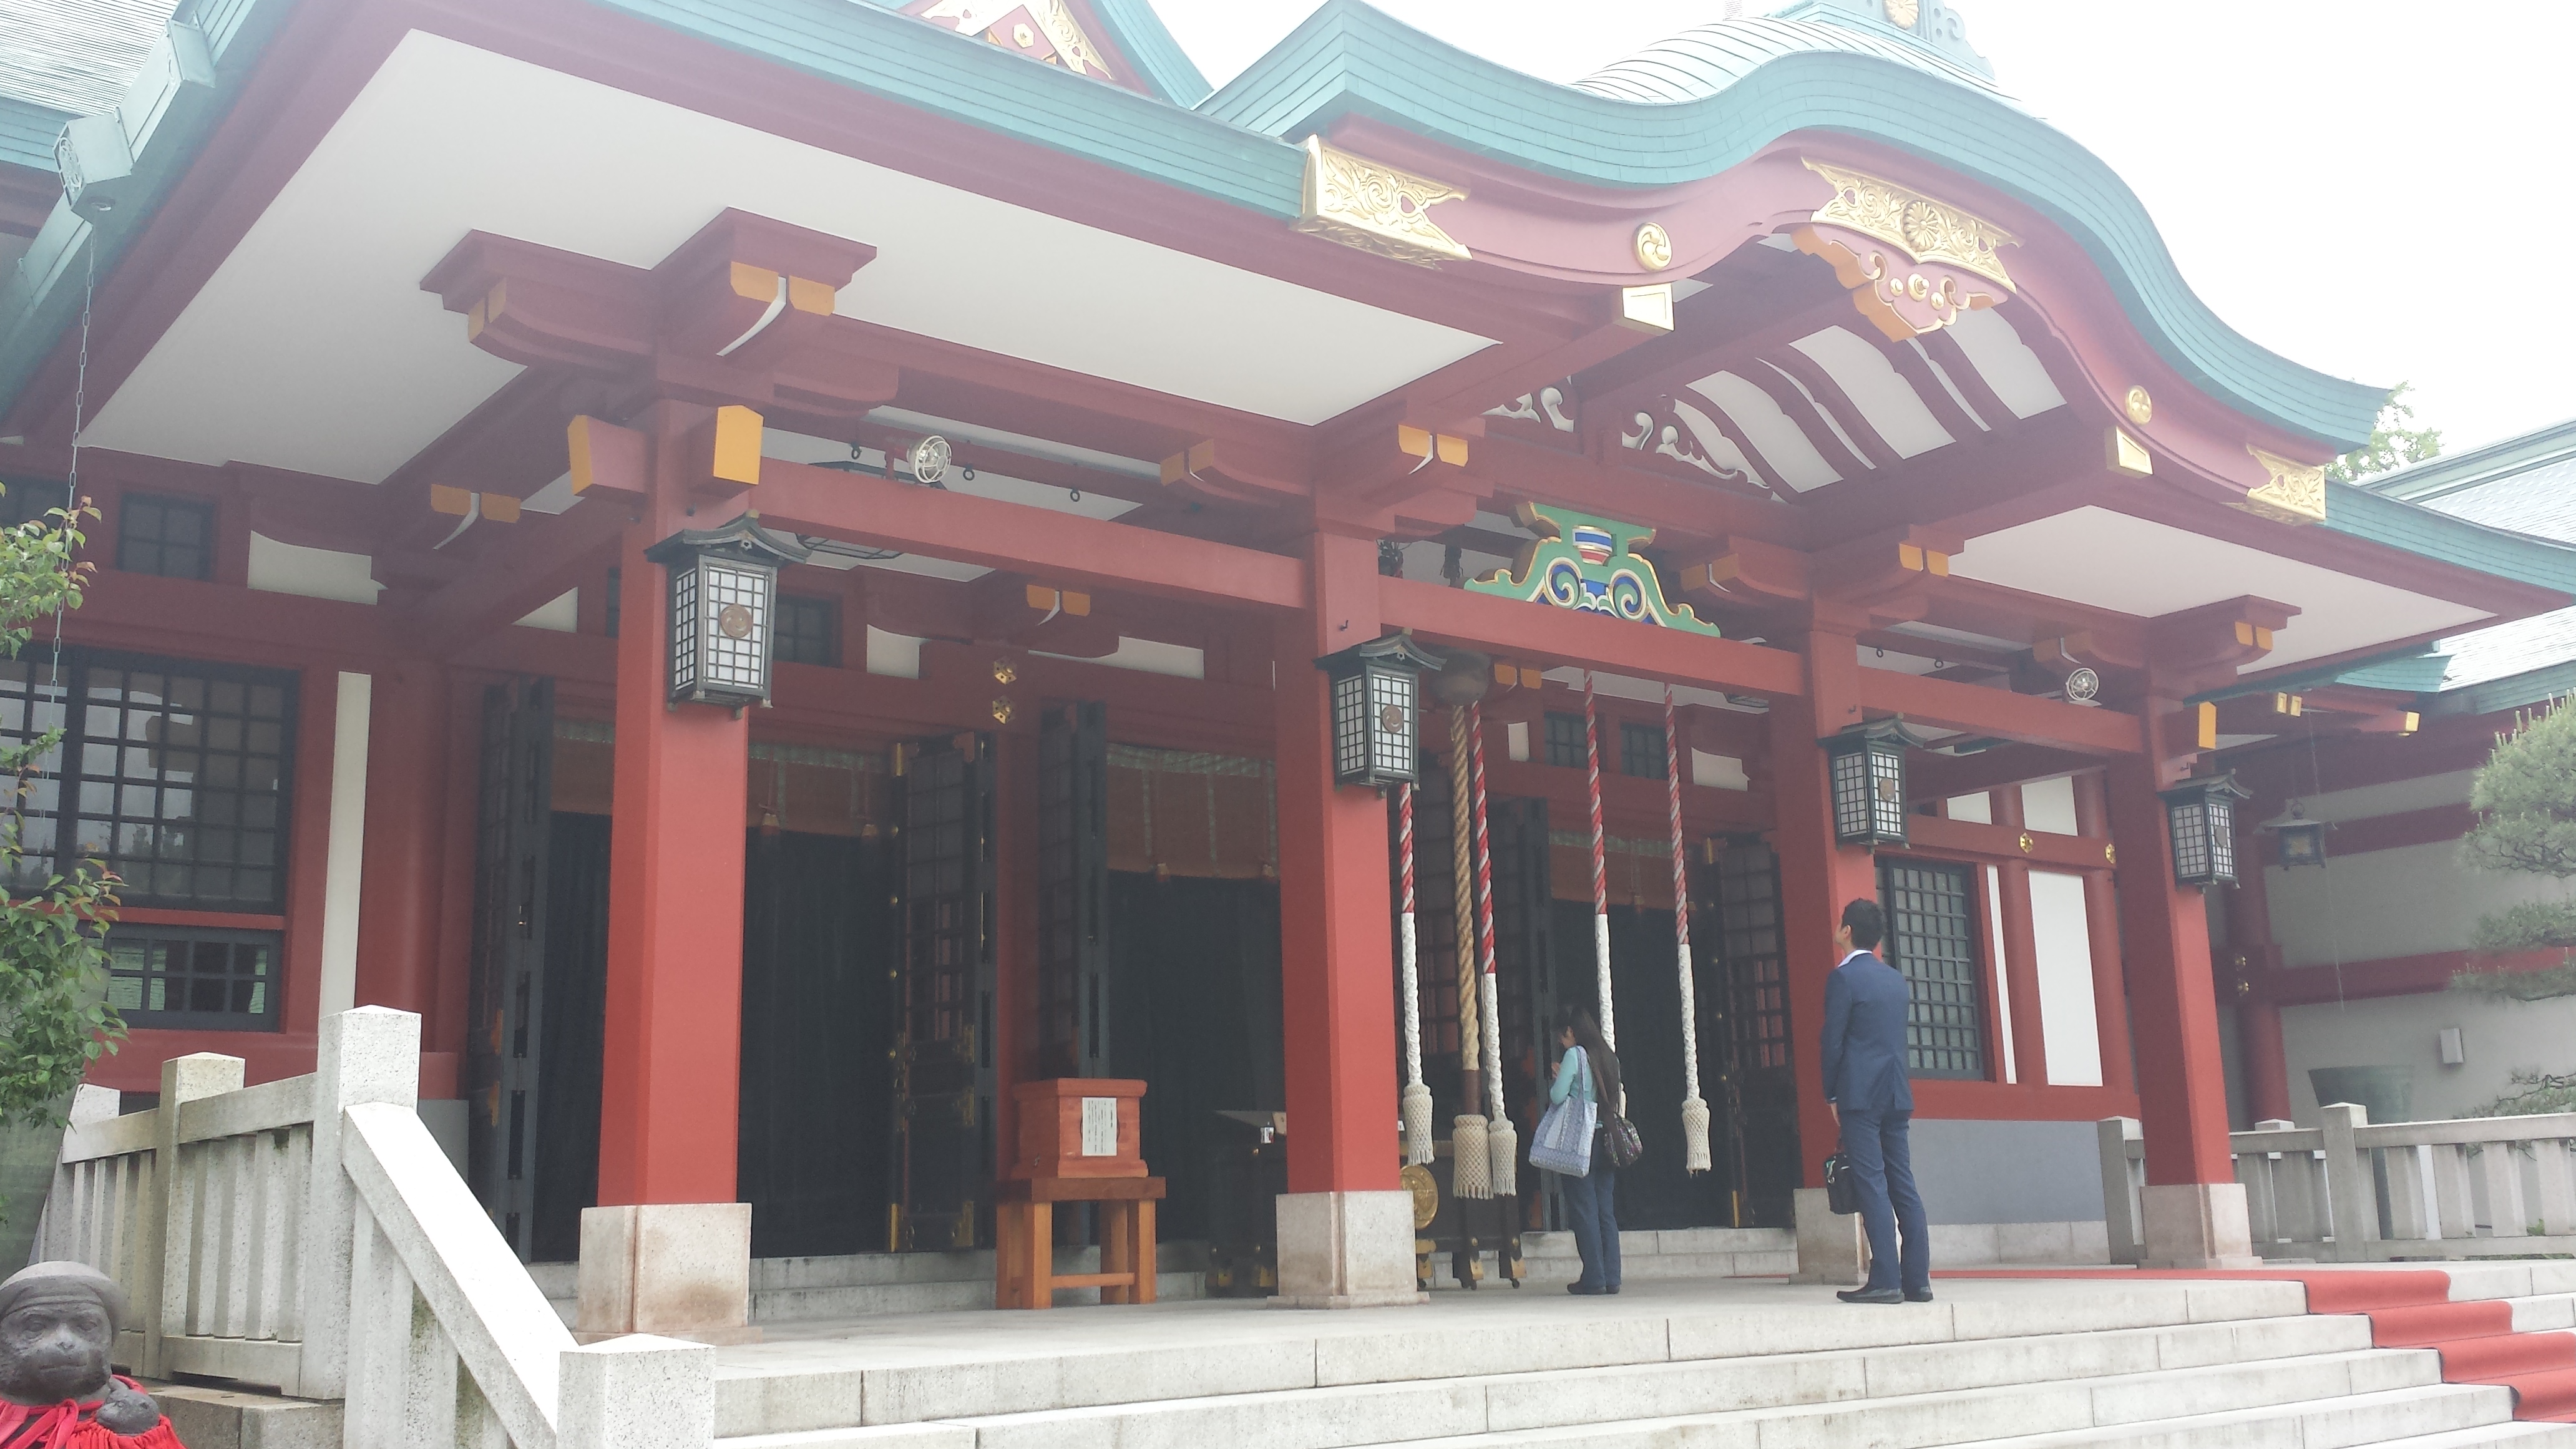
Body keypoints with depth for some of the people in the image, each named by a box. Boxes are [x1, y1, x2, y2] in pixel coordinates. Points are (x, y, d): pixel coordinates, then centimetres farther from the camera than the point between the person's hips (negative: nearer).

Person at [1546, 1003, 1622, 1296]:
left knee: (1584, 1209, -3)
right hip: (1605, 1140, 7)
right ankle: (1612, 1278, 6)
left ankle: (1594, 1278, -4)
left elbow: (1557, 1097, -12)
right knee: (1607, 1211, 8)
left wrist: (1557, 1077, 6)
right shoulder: (1608, 1057, 13)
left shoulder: (1574, 1055, -8)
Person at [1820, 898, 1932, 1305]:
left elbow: (1833, 1040, -8)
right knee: (1903, 1184, 7)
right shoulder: (1896, 979, 15)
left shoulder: (1844, 977, -7)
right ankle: (1917, 1279, 6)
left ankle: (1885, 1280, -12)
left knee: (1872, 1185, -8)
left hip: (1861, 1095, -7)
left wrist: (1832, 1095, 1)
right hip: (1897, 1095, 7)